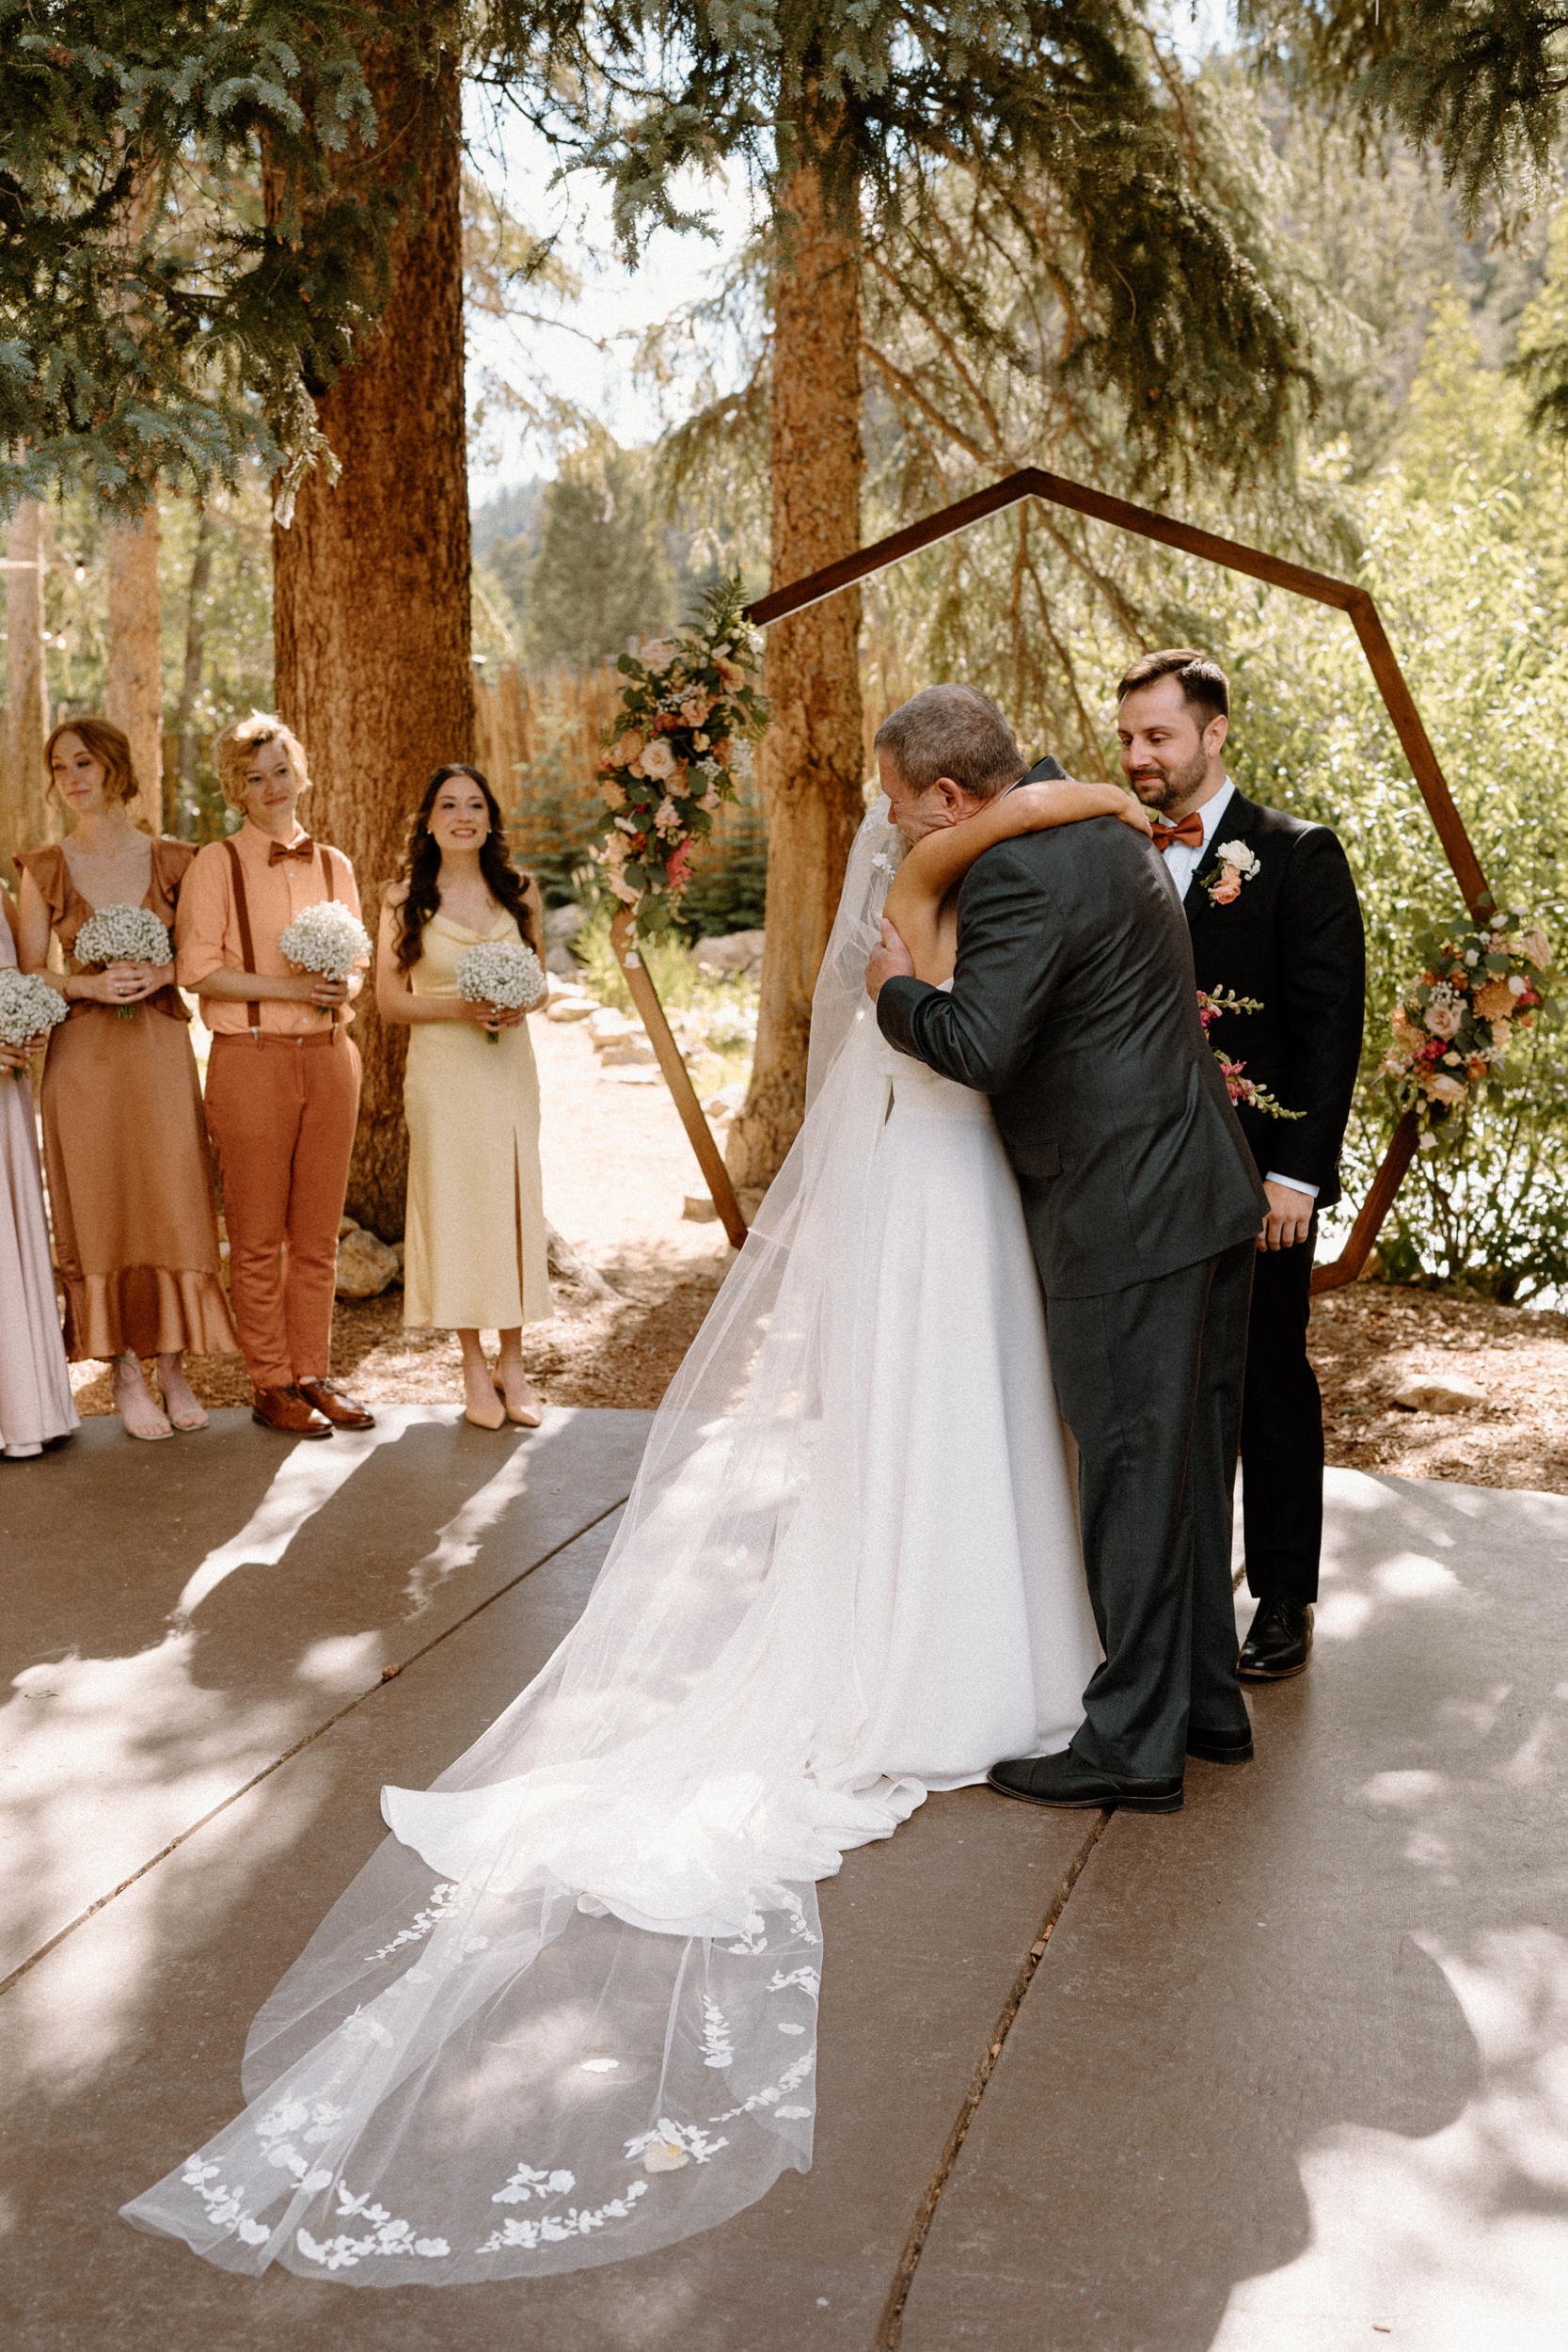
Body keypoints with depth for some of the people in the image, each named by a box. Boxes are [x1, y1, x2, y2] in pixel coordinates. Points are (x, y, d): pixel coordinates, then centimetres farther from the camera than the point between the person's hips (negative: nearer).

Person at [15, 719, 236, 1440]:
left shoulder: (171, 861, 4)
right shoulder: (43, 869, 4)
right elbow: (27, 972, 3)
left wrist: (161, 972, -12)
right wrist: (89, 983, -14)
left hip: (160, 1049, 0)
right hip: (82, 1054, 0)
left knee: (172, 1202, 0)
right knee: (99, 1208, 2)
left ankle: (173, 1366, 11)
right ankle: (125, 1373, 10)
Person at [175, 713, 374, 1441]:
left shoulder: (333, 864, 12)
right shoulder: (217, 863, -2)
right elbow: (197, 967, -8)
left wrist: (344, 990, -5)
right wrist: (288, 987, -17)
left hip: (329, 1057, 4)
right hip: (251, 1060, -4)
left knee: (318, 1232, 8)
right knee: (258, 1236, 2)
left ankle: (312, 1374, 19)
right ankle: (271, 1386, 11)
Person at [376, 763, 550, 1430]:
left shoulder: (518, 892, 7)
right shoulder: (406, 899, 0)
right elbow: (390, 999, 0)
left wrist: (518, 1004, -9)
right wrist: (459, 1008, -15)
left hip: (509, 1065, 2)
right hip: (442, 1068, -2)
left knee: (514, 1202, 3)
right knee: (453, 1205, 0)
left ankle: (513, 1366, 13)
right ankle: (475, 1371, 10)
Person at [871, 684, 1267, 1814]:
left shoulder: (1017, 876, -17)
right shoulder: (1104, 831, 13)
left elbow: (977, 1046, -27)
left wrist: (899, 989, -8)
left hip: (1127, 1219, -10)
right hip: (1206, 1196, 10)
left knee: (1132, 1474, -1)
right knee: (1192, 1463, 17)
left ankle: (1133, 1742, 9)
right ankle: (1206, 1699, 29)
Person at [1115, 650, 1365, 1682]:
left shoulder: (1299, 855, -4)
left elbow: (1332, 1023, -8)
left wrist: (1296, 1171, -15)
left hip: (1258, 1174, -4)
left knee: (1270, 1384, 7)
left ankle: (1284, 1601, 20)